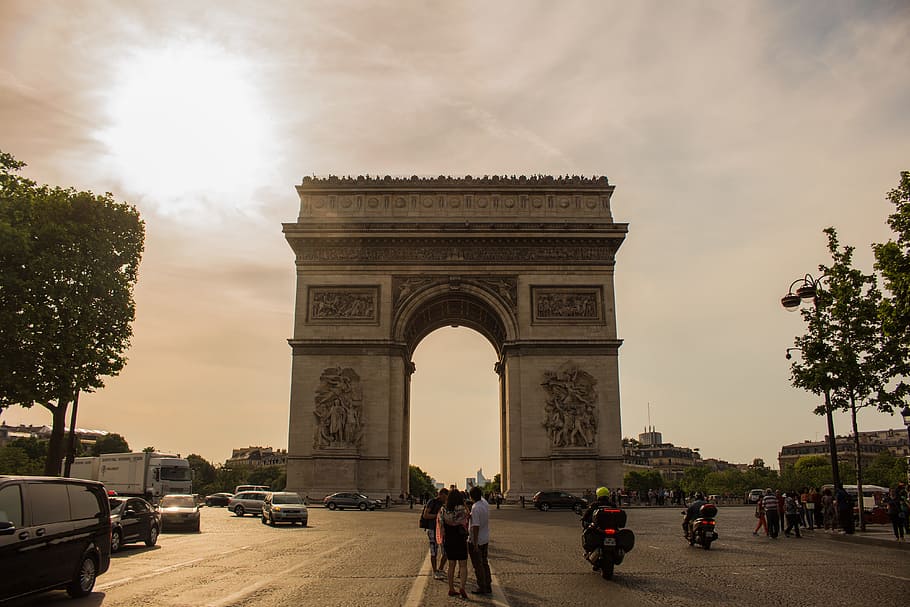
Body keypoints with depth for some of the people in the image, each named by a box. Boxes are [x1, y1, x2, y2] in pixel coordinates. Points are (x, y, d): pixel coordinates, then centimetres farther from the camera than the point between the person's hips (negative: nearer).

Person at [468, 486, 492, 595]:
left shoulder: (475, 508, -24)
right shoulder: (485, 503, -2)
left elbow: (476, 526, -25)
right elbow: (481, 497, 25)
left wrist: (475, 544, -22)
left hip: (476, 540, -8)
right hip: (485, 539, 8)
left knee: (478, 565, 4)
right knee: (485, 563, 17)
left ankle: (482, 588, 10)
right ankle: (488, 586, 23)